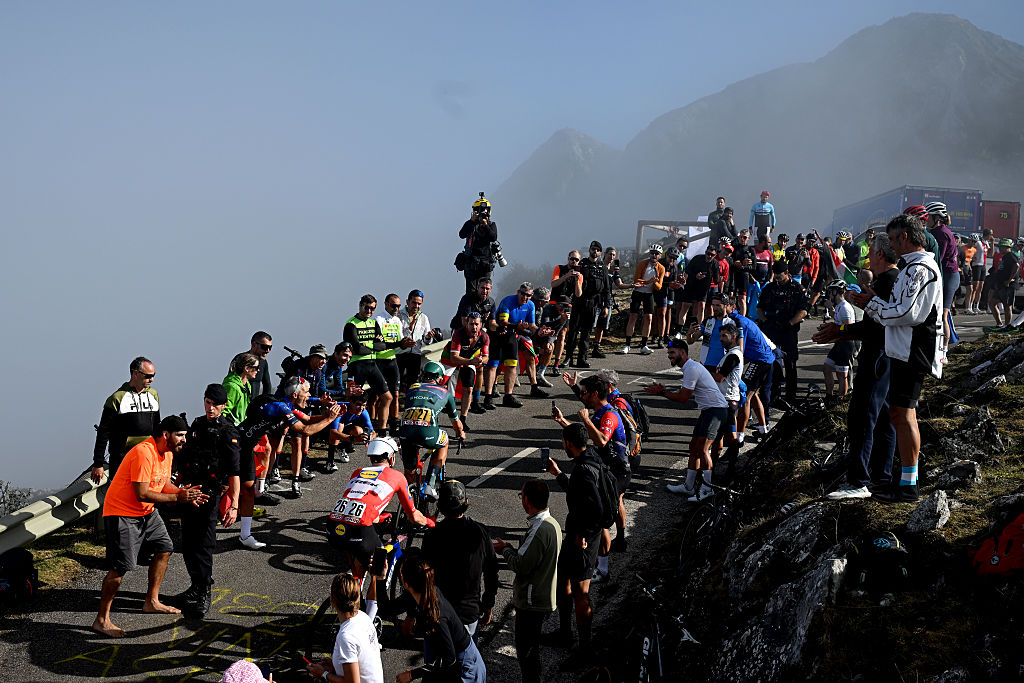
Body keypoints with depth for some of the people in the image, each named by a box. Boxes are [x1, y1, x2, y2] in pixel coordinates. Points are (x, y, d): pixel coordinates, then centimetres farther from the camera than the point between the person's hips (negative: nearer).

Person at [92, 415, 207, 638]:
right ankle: (101, 620, -4)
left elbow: (164, 484, 12)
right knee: (121, 566, -12)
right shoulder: (144, 453, -26)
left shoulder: (167, 453, 5)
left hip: (146, 512, 10)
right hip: (122, 513, -10)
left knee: (164, 548, 16)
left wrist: (184, 493, -7)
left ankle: (151, 601, 30)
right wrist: (177, 497, -22)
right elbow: (142, 494, -27)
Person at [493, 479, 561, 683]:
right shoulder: (552, 523, 6)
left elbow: (521, 565, -24)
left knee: (526, 651, 1)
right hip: (544, 597, 10)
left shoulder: (539, 530, -26)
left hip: (532, 602, -10)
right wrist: (510, 550, 8)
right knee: (531, 648, 22)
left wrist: (505, 549, -7)